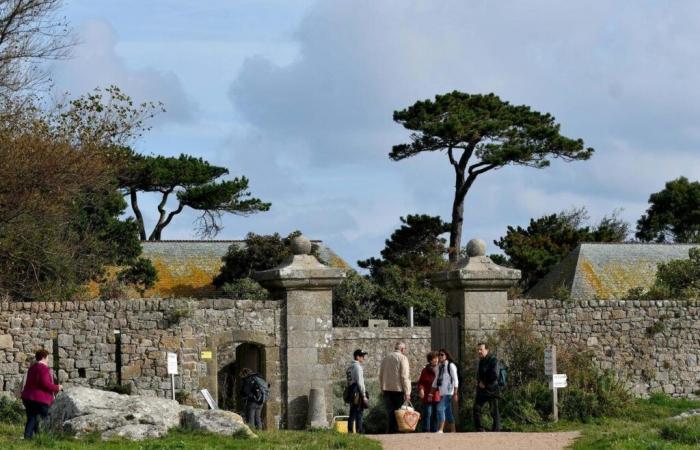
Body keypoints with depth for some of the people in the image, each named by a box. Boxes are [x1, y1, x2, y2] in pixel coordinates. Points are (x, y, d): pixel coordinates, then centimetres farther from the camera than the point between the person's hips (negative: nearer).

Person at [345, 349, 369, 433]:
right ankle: (359, 430, -13)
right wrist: (364, 395, -16)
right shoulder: (357, 366, -10)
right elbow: (360, 382, -16)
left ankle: (350, 431, 13)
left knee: (352, 413, 12)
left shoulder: (350, 367, 18)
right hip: (357, 392, -9)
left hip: (351, 391, 9)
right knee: (359, 413, -10)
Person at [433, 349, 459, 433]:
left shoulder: (450, 365, -5)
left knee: (440, 408, -20)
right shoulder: (439, 367, 15)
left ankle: (440, 430, -24)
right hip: (442, 393, 8)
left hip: (449, 393, -8)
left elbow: (455, 380, -9)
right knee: (448, 412, 8)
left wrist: (455, 393, -15)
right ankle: (453, 431, 11)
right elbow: (436, 380, 20)